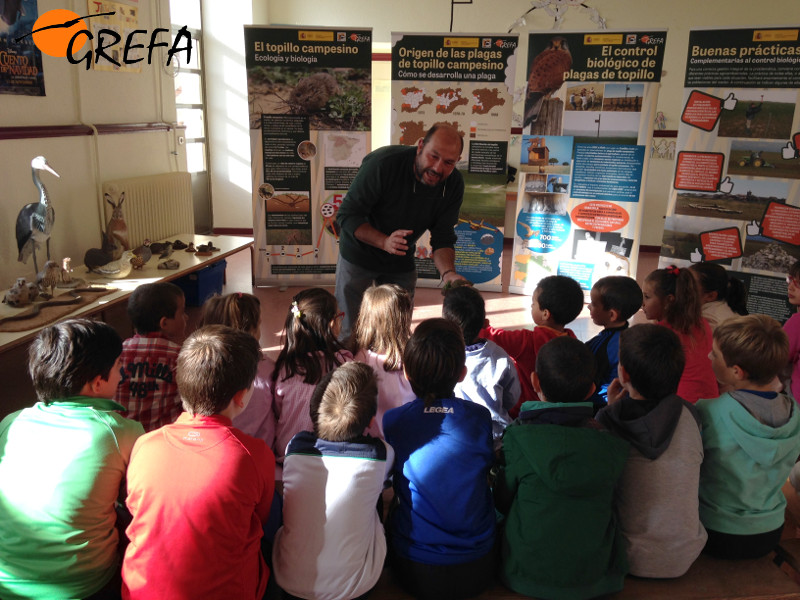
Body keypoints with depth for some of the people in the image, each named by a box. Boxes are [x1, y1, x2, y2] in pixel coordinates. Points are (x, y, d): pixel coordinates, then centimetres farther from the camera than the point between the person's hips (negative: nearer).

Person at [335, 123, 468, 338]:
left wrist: (448, 272, -33)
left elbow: (443, 238, -12)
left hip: (401, 262, 4)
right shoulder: (384, 163, -29)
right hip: (359, 255, -4)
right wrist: (384, 241, -40)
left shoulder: (454, 184, -15)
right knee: (351, 332, 5)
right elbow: (346, 215, -25)